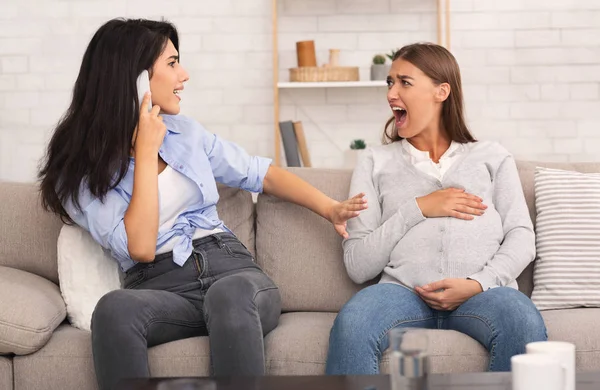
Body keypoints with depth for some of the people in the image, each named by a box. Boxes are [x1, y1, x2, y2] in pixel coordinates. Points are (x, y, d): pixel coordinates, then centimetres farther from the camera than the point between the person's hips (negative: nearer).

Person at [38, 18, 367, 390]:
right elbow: (140, 248, -12)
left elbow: (259, 173, 24)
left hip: (232, 268, 3)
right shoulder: (82, 170, 0)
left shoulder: (186, 131, 16)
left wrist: (329, 207, 13)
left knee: (230, 293, -37)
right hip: (160, 287, -2)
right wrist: (147, 151, -7)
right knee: (116, 308, -38)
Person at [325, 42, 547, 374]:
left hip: (482, 292, 1)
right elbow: (357, 265, 11)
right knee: (351, 324, -37)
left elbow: (521, 238, 10)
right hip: (404, 292, 0)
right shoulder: (376, 163, 21)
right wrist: (417, 209, 1)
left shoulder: (492, 157, 23)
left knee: (524, 322, -36)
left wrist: (478, 284, -9)